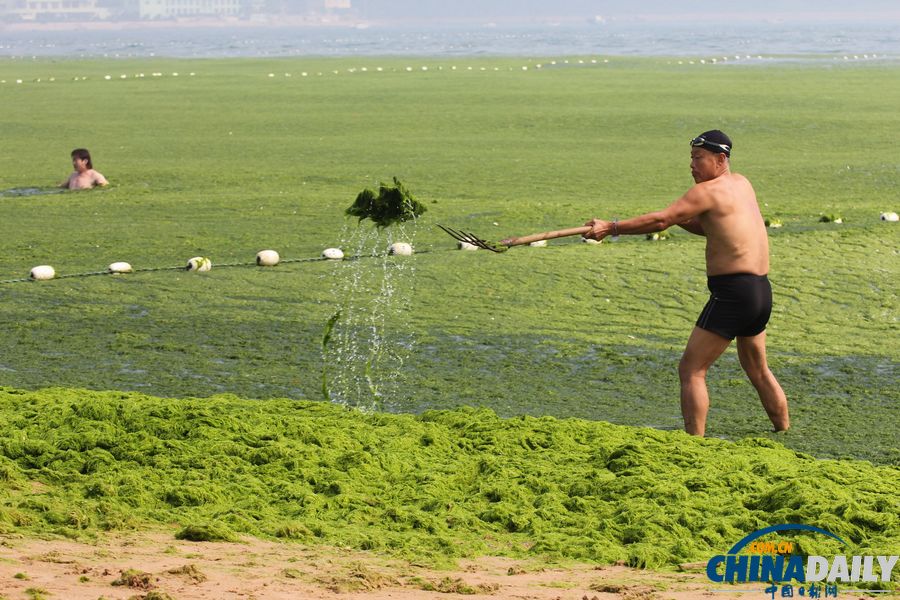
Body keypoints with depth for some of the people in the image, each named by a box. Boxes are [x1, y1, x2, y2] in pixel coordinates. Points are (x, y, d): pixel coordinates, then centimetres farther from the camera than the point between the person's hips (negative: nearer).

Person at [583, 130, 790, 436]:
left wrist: (611, 227, -14)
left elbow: (660, 220, -17)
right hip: (762, 291, 9)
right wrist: (681, 218, 9)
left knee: (691, 370, -7)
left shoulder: (708, 190, -10)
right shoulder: (741, 184, 16)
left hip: (731, 292, -9)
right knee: (758, 370, 25)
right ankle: (784, 432, 34)